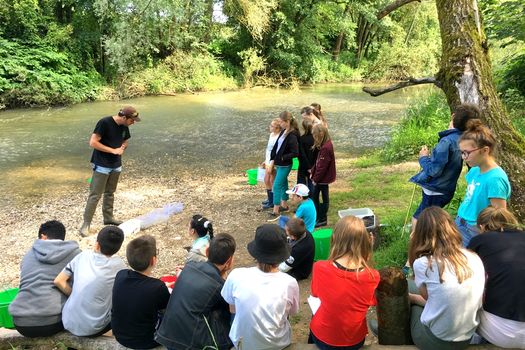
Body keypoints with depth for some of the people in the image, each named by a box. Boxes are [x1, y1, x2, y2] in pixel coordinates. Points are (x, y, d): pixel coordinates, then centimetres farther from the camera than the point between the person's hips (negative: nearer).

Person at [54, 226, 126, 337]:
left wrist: (76, 296, 9)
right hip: (92, 329, -4)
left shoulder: (84, 255, 0)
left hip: (68, 323, 5)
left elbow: (59, 281, -1)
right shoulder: (118, 264, -8)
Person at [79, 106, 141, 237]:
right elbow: (93, 142, -21)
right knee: (95, 195, -4)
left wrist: (122, 148, -6)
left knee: (110, 193, 18)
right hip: (101, 166, -7)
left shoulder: (124, 127, 2)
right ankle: (86, 224, 2)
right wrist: (113, 150, -20)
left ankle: (108, 217, 31)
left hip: (116, 165, 7)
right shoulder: (104, 123, -20)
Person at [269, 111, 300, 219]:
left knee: (277, 186, -6)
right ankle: (284, 205, 35)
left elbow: (295, 153, -24)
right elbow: (276, 146, 11)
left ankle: (276, 211, 1)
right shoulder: (283, 132, 4)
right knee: (283, 184, 20)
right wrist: (273, 159, 6)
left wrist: (282, 158, -18)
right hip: (279, 163, 9)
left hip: (285, 165, -9)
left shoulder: (292, 136, -22)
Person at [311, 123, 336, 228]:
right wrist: (313, 170, 7)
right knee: (314, 196, 17)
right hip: (322, 177, 10)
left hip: (323, 177, -10)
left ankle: (322, 219, 18)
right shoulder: (326, 144, 6)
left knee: (324, 197, 5)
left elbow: (322, 166, -23)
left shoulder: (325, 148, -25)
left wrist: (316, 178, -16)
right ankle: (317, 217, 29)